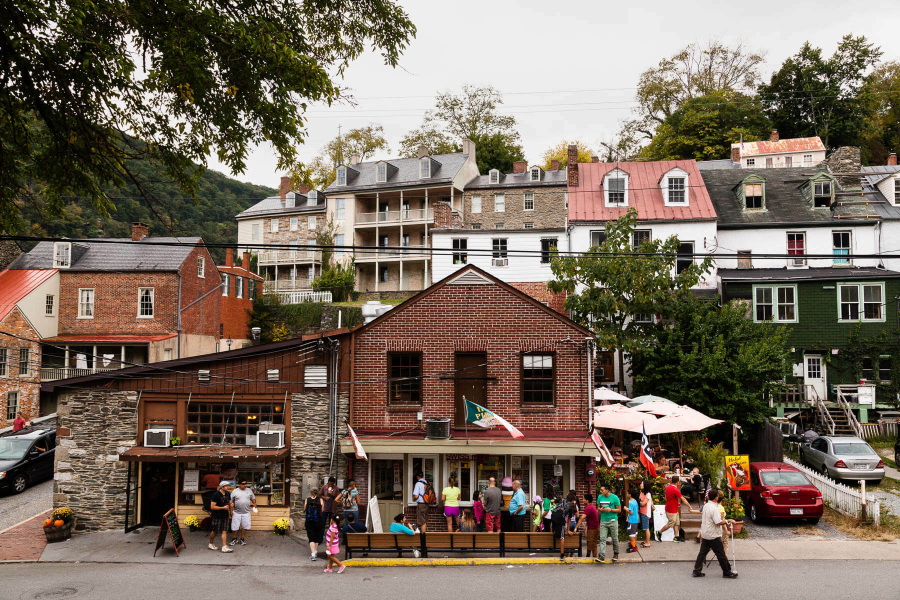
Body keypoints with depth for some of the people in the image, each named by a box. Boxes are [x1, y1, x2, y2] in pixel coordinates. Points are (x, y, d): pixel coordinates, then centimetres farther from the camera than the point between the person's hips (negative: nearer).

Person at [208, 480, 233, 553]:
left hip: (225, 516, 6)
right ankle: (211, 544, 29)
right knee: (214, 531, 8)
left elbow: (230, 503, 24)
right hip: (217, 516, -6)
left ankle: (224, 547, -1)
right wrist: (223, 507, -21)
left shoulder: (227, 494, 7)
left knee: (224, 531, 0)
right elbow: (212, 507, -19)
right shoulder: (216, 495, -16)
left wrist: (230, 505, 1)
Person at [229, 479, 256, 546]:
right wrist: (231, 510, -4)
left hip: (246, 512, 2)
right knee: (235, 526, 3)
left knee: (245, 526, 5)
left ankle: (242, 539, 20)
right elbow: (231, 502, 2)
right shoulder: (234, 492, 0)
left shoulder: (249, 490, 6)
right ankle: (234, 539, 23)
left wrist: (254, 503, -4)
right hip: (237, 512, -2)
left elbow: (253, 498, 14)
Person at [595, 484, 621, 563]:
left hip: (613, 520, -3)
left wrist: (611, 510, -18)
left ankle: (616, 553, 29)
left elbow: (619, 510, -3)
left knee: (615, 538, 7)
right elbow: (598, 507, 15)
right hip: (603, 521, 3)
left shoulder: (614, 497, -7)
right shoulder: (600, 497, 4)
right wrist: (600, 509, -8)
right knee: (602, 538, -7)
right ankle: (602, 556, -11)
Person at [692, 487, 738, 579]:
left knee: (702, 552, 10)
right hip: (713, 536, -8)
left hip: (705, 534, 8)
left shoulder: (705, 506, 7)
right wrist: (727, 520, -13)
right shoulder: (714, 508, -21)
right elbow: (719, 522, -26)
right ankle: (727, 572, 15)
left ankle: (697, 571, 12)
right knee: (721, 554, 5)